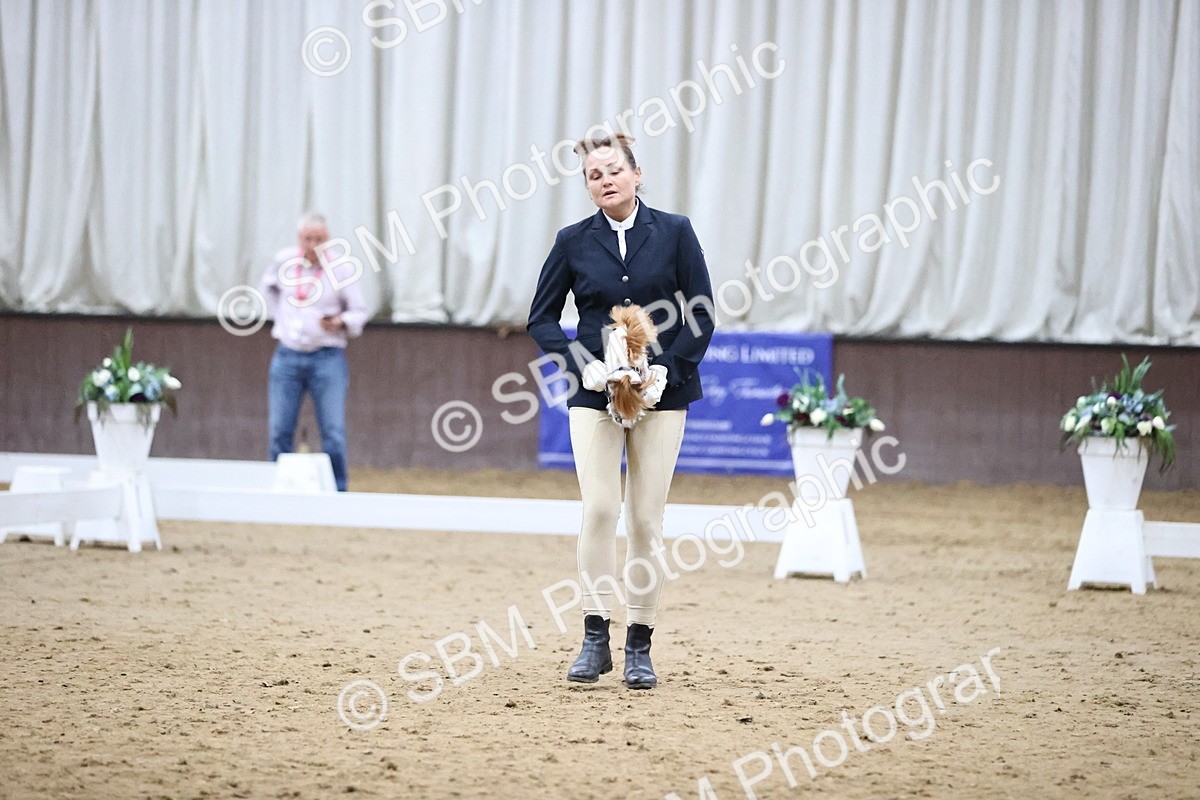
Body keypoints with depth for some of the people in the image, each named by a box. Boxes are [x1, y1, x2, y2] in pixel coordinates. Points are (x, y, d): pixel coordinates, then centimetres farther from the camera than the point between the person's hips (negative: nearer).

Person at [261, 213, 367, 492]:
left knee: (333, 432, -6)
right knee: (280, 430, 4)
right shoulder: (284, 260, 3)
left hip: (326, 357, -3)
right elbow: (269, 286, 25)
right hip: (287, 355, 3)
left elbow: (359, 313, -1)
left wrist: (340, 322, -21)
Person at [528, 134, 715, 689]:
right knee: (599, 510, -12)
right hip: (595, 394, 0)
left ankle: (639, 647, 8)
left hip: (661, 394, 0)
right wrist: (583, 365, -9)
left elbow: (702, 314, 1)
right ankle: (595, 641, -5)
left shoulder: (674, 232, 1)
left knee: (646, 519, 1)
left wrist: (666, 369, -12)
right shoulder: (574, 242, 3)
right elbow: (541, 319, 7)